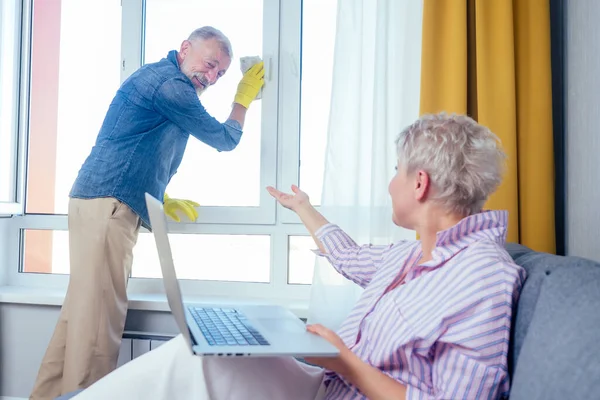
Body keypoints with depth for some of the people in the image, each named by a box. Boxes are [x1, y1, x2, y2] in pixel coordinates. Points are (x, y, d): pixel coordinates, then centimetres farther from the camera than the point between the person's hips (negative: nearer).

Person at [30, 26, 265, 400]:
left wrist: (162, 199, 24)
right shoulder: (170, 82, -10)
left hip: (106, 204, 10)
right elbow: (225, 139, -1)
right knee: (99, 314, -8)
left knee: (84, 310, 11)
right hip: (107, 205, -10)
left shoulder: (162, 78, 23)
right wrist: (244, 99, 15)